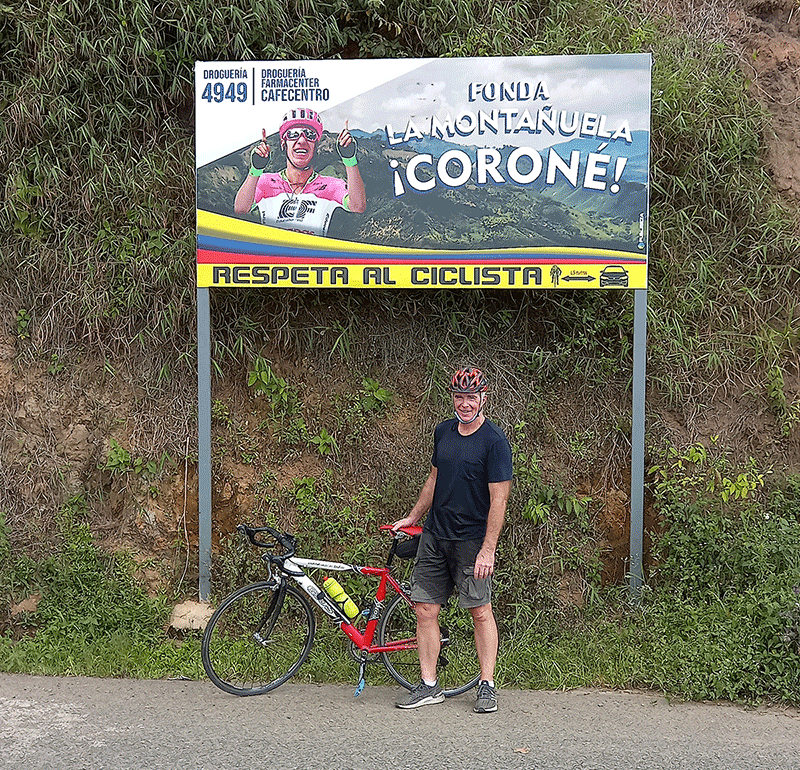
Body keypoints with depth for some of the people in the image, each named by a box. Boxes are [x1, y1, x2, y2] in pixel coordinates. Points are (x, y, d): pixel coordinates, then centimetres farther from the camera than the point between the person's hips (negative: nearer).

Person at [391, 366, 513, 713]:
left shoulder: (494, 441, -11)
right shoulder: (443, 431, 9)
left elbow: (498, 499, -14)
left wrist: (487, 550, -18)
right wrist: (412, 517, 24)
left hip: (472, 540, -6)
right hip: (435, 535, 6)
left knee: (480, 611, -1)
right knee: (425, 609, 4)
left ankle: (487, 685, 10)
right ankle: (429, 686, 12)